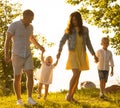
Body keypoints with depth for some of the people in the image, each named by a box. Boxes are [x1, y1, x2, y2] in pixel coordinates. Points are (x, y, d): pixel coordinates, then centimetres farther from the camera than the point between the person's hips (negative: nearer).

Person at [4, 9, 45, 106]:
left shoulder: (30, 27, 5)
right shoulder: (14, 25, -13)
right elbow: (7, 40, -16)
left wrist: (39, 46, 11)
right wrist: (7, 54, -26)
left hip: (27, 55, 4)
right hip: (17, 55, -4)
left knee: (30, 75, -11)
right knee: (17, 78, 1)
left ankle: (30, 98, -10)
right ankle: (19, 99, 14)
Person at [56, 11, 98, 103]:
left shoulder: (85, 29, 7)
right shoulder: (69, 30, -1)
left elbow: (88, 43, 13)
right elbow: (62, 41, -6)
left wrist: (94, 54, 9)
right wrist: (59, 51, -23)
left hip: (82, 54, 3)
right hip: (73, 53, -3)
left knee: (77, 76, 3)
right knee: (76, 74, -17)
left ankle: (72, 96, 10)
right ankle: (69, 93, -2)